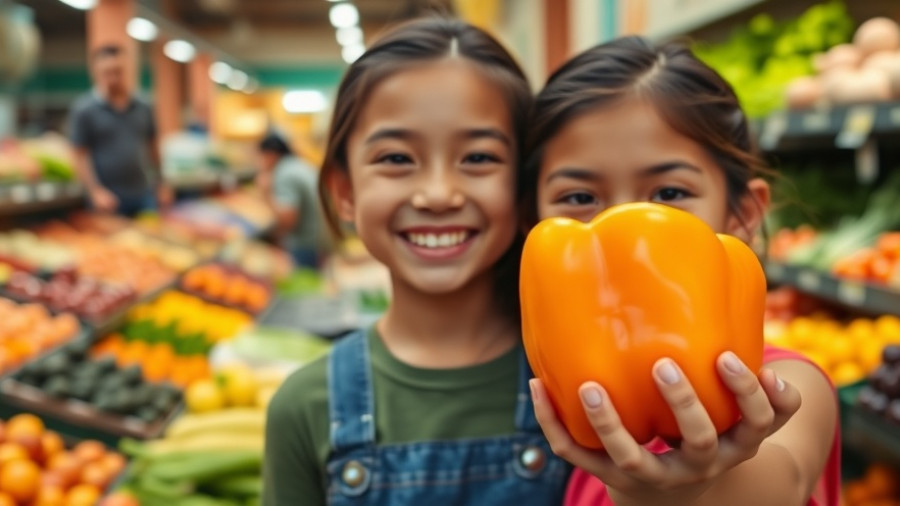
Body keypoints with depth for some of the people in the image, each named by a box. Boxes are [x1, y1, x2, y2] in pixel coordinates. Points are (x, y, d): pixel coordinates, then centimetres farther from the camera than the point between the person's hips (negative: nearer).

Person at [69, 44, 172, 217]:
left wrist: (162, 184, 12)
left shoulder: (143, 107, 9)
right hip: (110, 198, -4)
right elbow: (80, 155, -6)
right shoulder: (83, 111, -3)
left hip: (144, 195, 4)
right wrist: (96, 191, -17)